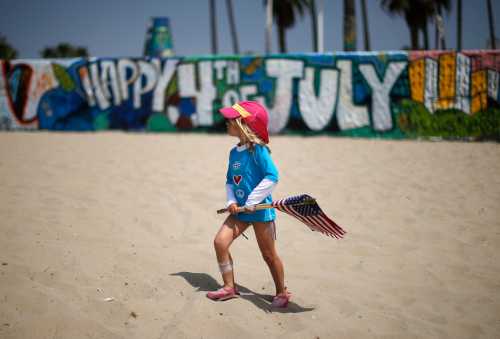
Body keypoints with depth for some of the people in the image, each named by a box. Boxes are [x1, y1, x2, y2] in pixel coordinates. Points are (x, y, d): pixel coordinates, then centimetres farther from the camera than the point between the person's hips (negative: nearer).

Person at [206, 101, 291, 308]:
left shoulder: (258, 149, -16)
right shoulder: (234, 152, 7)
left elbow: (272, 177, -22)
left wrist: (252, 201, -21)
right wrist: (231, 201, -3)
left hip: (260, 210, -7)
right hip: (240, 210, 7)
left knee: (268, 254, 4)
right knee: (220, 241, -6)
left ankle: (282, 293, 23)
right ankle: (229, 287, 8)